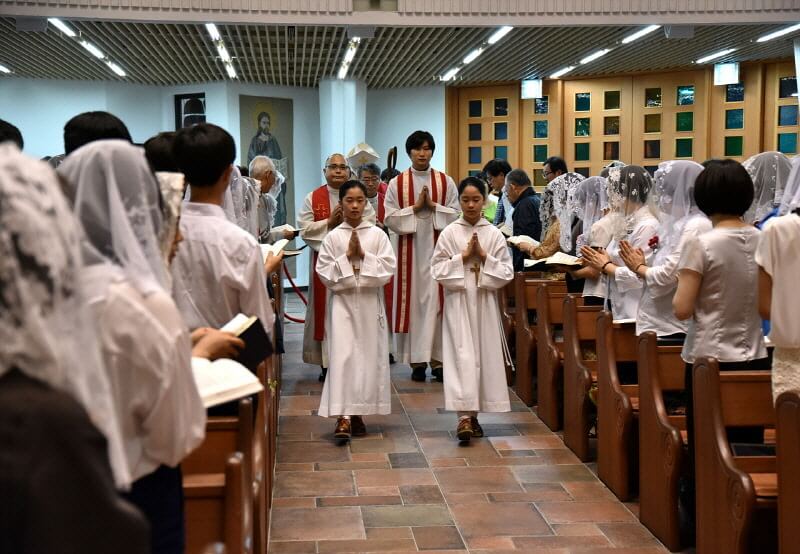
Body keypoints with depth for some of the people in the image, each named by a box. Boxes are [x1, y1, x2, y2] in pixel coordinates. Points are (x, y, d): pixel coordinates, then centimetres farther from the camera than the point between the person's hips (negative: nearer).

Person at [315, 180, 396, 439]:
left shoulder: (378, 234, 3)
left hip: (370, 302, 2)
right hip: (342, 301, -2)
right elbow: (324, 273, -3)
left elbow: (388, 268, -4)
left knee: (368, 356, 6)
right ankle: (342, 417, -12)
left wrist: (363, 256, -12)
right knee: (342, 356, -10)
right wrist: (347, 257, -12)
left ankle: (358, 413, 18)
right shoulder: (332, 237, 1)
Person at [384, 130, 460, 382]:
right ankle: (416, 359, 5)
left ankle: (438, 358, 3)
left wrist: (432, 205, -11)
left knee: (437, 301, -2)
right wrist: (415, 207, -11)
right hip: (410, 249, 0)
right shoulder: (396, 183, 4)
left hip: (437, 247, 0)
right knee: (413, 301, 0)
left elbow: (456, 214, 2)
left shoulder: (446, 182, 6)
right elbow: (390, 219, -2)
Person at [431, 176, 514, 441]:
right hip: (458, 302, -2)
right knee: (463, 356, -9)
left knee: (483, 355, 5)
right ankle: (465, 416, -12)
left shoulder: (494, 234, 3)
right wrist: (462, 257, -11)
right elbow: (437, 270, -3)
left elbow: (507, 273, 0)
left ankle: (473, 413, 17)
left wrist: (484, 256, -11)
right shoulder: (449, 233, 0)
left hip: (484, 302, 2)